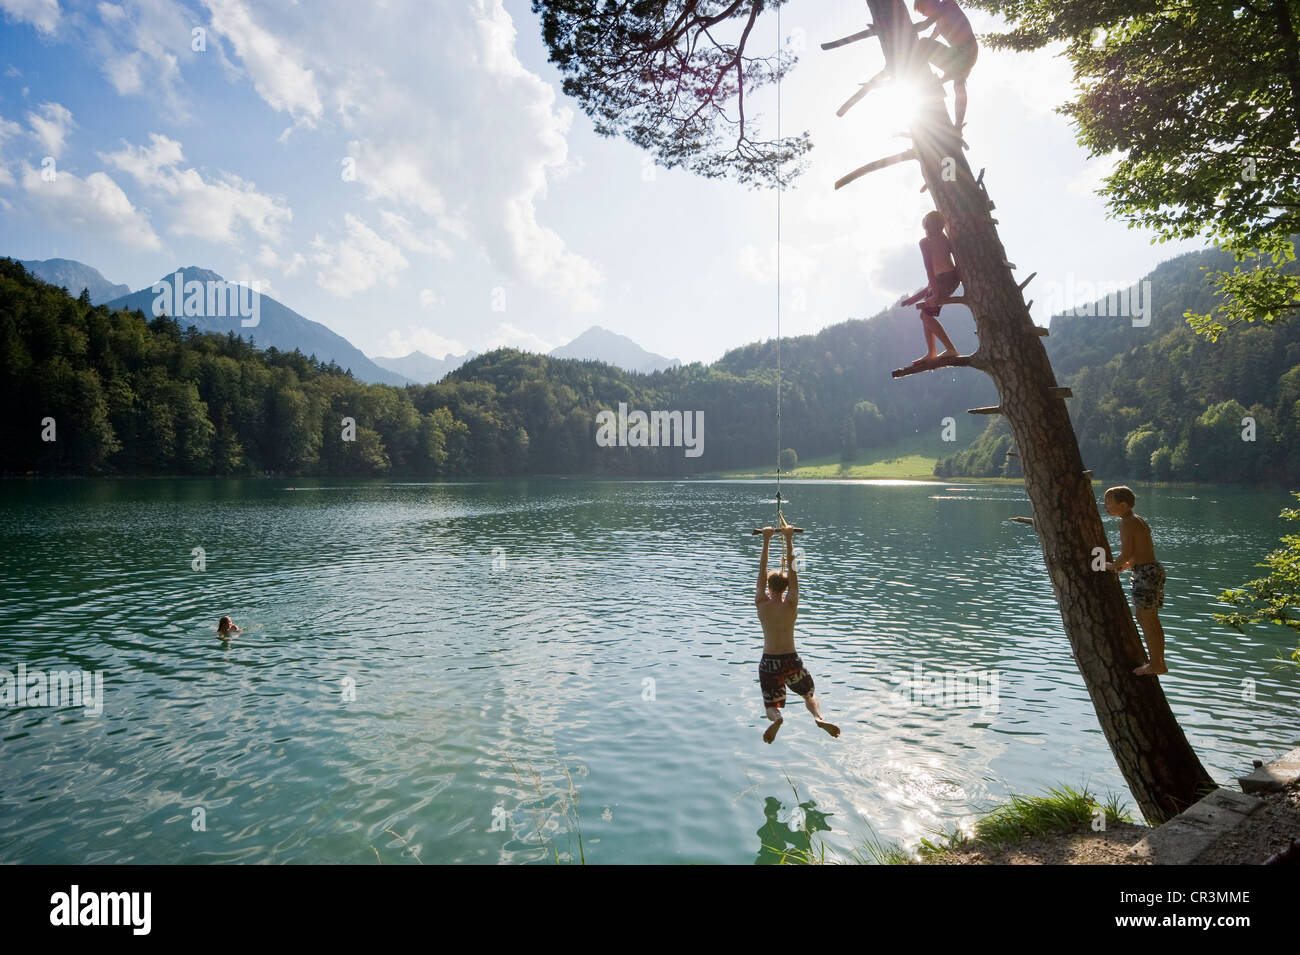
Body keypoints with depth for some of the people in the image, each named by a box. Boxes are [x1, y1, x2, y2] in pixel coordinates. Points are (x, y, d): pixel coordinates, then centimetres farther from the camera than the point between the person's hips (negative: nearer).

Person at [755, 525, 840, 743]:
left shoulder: (761, 605, -7)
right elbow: (792, 568, -3)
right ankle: (818, 717, -9)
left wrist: (766, 540, 2)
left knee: (771, 705, 10)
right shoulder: (791, 605, -7)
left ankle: (776, 717, -26)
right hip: (791, 660, 1)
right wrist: (788, 539, 0)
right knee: (810, 695, 23)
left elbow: (762, 570, -2)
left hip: (769, 662, 0)